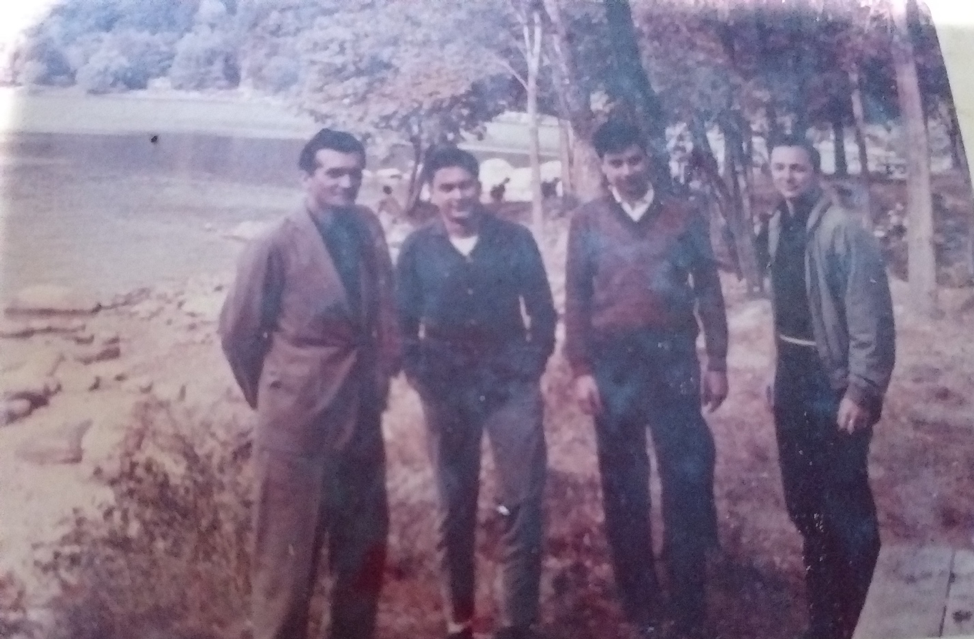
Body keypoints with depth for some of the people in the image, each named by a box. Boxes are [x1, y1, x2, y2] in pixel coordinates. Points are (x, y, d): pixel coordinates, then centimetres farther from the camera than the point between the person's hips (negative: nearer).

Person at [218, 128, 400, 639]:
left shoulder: (367, 231, 3)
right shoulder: (276, 247, -11)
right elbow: (237, 332, -3)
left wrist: (379, 379, 7)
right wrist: (270, 397, 5)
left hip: (361, 420, 5)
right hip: (297, 424, -5)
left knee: (364, 553, 16)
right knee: (287, 560, 6)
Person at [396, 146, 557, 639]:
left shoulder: (515, 239, 1)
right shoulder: (417, 249, 1)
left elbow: (542, 310, 6)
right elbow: (403, 323, 4)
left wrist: (532, 365, -2)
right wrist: (421, 379, -3)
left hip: (511, 384, 0)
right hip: (447, 390, 0)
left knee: (523, 502, -4)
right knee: (455, 508, 7)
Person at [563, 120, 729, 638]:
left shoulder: (683, 216, 4)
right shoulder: (587, 222, 3)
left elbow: (708, 290, 6)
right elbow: (576, 298, 2)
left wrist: (716, 362, 1)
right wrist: (581, 369, -5)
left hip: (673, 359, 0)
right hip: (614, 363, 0)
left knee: (688, 480, -1)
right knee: (623, 487, 7)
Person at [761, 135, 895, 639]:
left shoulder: (842, 229, -14)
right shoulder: (777, 228, 8)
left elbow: (871, 317, -17)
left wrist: (863, 390, -20)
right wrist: (778, 375, 13)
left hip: (834, 381, -8)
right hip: (793, 378, 8)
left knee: (846, 507, -2)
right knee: (802, 502, 15)